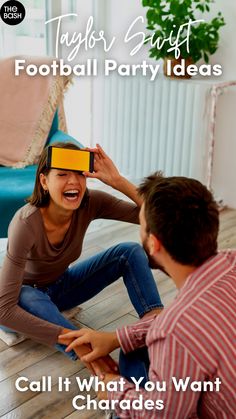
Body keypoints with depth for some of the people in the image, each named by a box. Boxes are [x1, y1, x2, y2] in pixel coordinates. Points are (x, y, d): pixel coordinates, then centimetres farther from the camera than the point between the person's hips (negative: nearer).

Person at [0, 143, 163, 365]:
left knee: (130, 251, -15)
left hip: (61, 286, 5)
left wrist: (117, 180, -39)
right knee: (27, 298, -41)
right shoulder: (26, 223, -35)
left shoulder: (90, 203, -21)